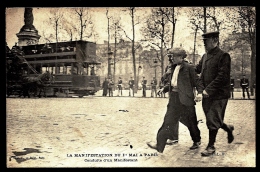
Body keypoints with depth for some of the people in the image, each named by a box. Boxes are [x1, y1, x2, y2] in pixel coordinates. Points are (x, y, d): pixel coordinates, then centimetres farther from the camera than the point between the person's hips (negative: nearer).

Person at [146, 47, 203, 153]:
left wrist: (200, 93, -20)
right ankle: (160, 145, 6)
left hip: (185, 99, -6)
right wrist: (164, 89, 6)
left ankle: (197, 141, 31)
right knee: (168, 121, 5)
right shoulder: (174, 68, 13)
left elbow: (196, 81, -8)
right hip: (174, 98, 7)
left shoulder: (188, 67, -8)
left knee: (191, 122, 8)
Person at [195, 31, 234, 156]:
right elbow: (197, 70, 19)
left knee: (213, 121, -2)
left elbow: (222, 77, -18)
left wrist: (209, 89, -22)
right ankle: (228, 129, 41)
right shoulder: (205, 56, 11)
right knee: (211, 119, 15)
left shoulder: (223, 56, -11)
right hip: (207, 94, 7)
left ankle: (211, 146, 12)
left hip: (219, 95, -7)